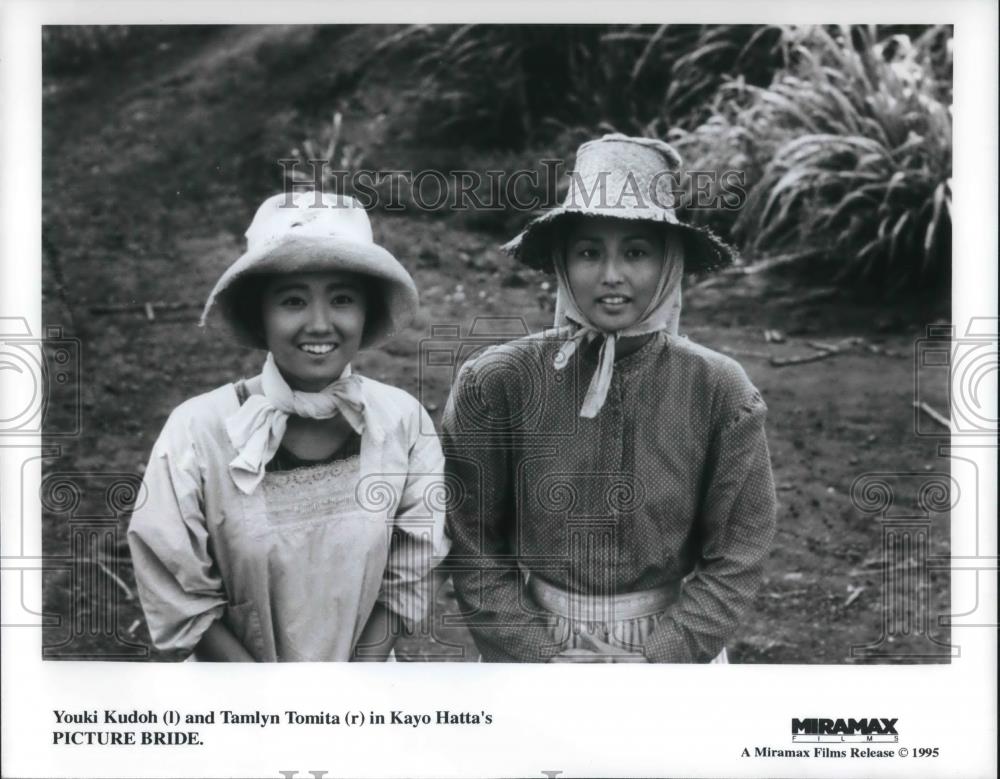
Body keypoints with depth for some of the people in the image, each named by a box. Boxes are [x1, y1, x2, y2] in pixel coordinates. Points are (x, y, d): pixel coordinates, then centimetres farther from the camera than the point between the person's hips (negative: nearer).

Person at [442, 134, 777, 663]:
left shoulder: (720, 393, -13)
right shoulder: (495, 384, -15)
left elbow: (734, 563, -9)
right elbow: (473, 552, -9)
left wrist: (653, 660, -16)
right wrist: (545, 658, -15)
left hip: (675, 646, 1)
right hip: (529, 643, 0)